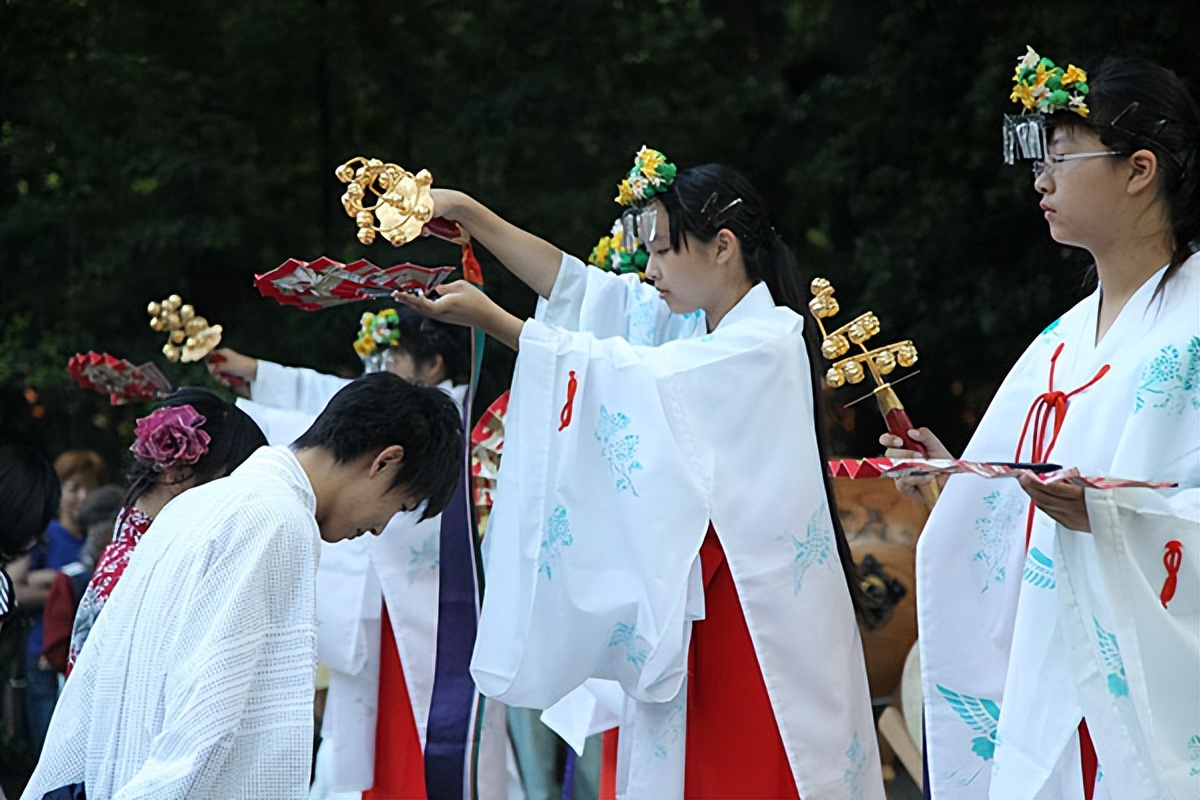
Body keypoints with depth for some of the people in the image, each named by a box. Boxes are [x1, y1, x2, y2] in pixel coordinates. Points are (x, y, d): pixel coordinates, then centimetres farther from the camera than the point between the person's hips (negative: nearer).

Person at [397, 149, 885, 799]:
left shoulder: (765, 344, -12)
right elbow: (573, 283, 12)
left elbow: (625, 377, -17)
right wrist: (465, 211, 5)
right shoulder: (688, 325, 12)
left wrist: (490, 319, -15)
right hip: (687, 607, 8)